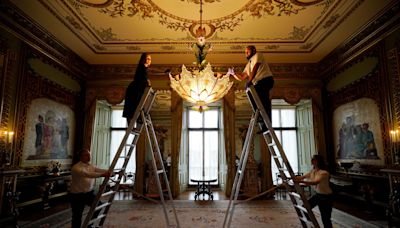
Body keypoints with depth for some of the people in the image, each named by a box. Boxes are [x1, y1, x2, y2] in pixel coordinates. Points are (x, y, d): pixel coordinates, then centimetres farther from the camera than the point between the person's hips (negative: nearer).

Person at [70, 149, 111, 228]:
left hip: (89, 192, 7)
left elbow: (101, 170, -10)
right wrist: (102, 175, -50)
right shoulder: (76, 168, -21)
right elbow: (87, 174, -38)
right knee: (77, 216, 2)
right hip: (77, 195, -7)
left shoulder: (91, 166, 2)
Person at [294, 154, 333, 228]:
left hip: (326, 197, -8)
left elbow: (315, 182, -41)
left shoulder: (324, 173, -27)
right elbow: (302, 177, 1)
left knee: (325, 219, 0)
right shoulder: (312, 171, -2)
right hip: (317, 194, 8)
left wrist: (301, 181, -51)